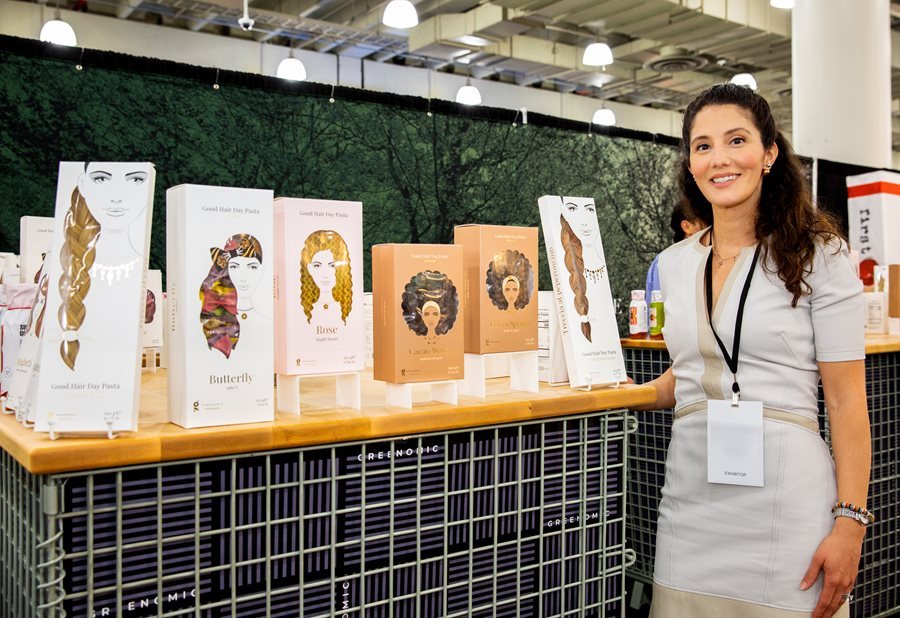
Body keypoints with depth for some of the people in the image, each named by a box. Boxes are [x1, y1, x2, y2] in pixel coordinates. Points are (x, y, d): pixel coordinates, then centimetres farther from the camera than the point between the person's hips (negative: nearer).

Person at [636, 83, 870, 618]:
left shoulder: (818, 257, -4)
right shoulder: (675, 263, 9)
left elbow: (847, 400, -7)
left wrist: (850, 523, -12)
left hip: (786, 501, -4)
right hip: (692, 500, 4)